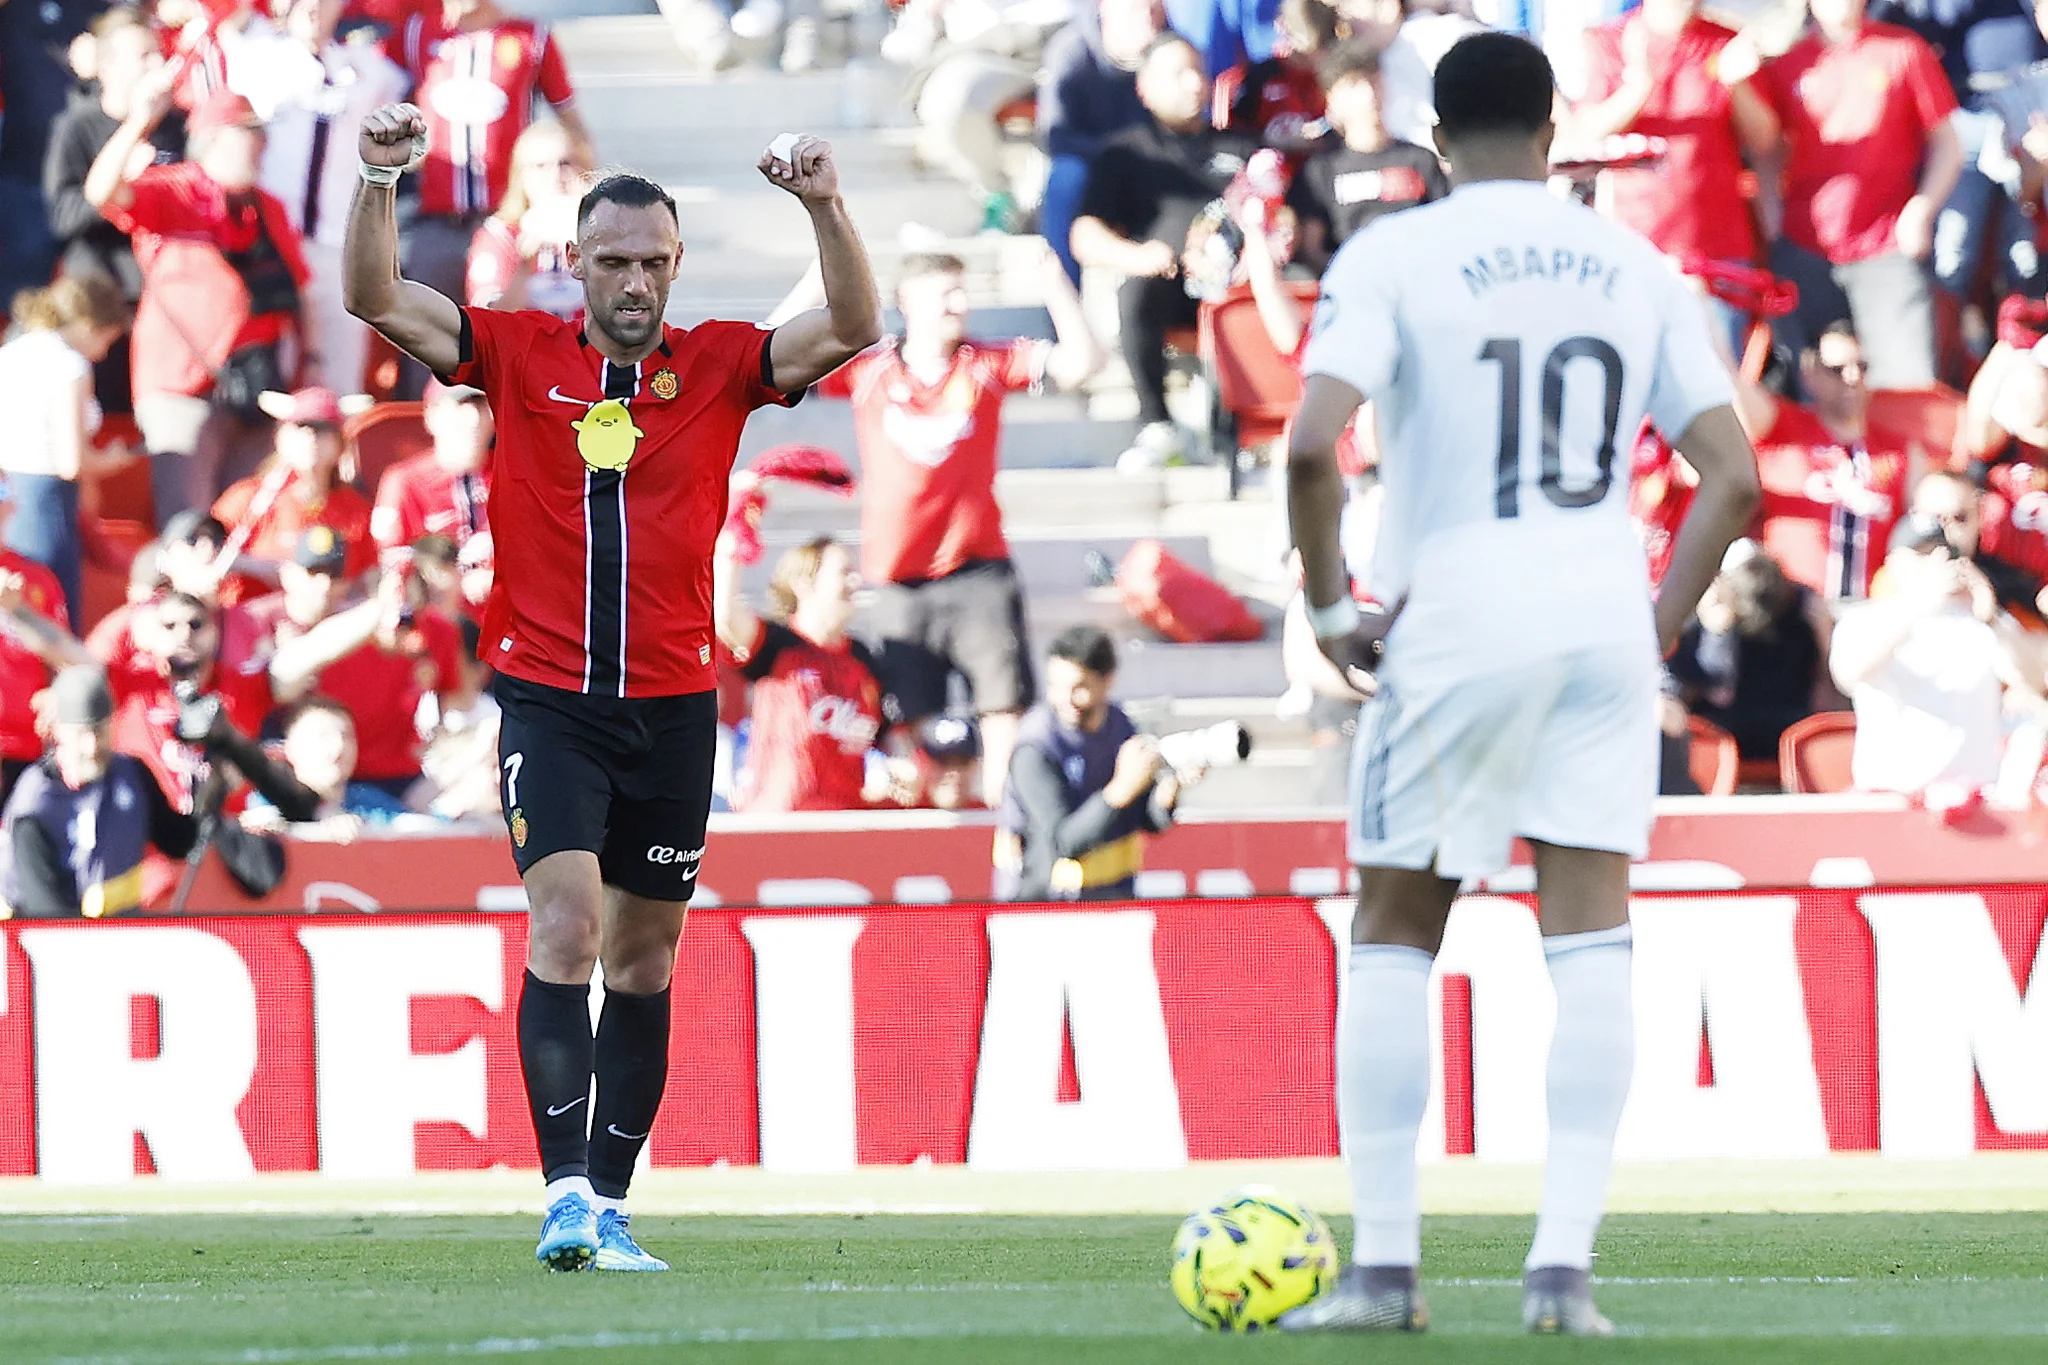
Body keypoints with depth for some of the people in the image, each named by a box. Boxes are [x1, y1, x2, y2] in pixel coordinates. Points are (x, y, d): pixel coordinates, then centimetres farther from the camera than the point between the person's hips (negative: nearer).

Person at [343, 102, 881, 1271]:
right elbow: (378, 300, -5)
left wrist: (826, 208, -19)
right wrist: (382, 183, -20)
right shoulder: (518, 354, 1)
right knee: (566, 923, -18)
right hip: (548, 697, -3)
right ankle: (566, 1190, -22)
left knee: (644, 959, 8)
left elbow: (851, 330, -4)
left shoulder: (718, 366, 4)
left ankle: (609, 1204, 15)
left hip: (673, 703, 3)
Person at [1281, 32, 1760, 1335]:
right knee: (1593, 945, 1)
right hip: (1602, 630, 2)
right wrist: (1661, 629, 11)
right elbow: (1734, 479, 5)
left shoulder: (1393, 257, -3)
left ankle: (1384, 1263, 10)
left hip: (1451, 629, -2)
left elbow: (1312, 445, -17)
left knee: (1394, 941, 11)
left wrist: (1330, 607, -5)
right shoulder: (1636, 268, 8)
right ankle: (1565, 1262, -9)